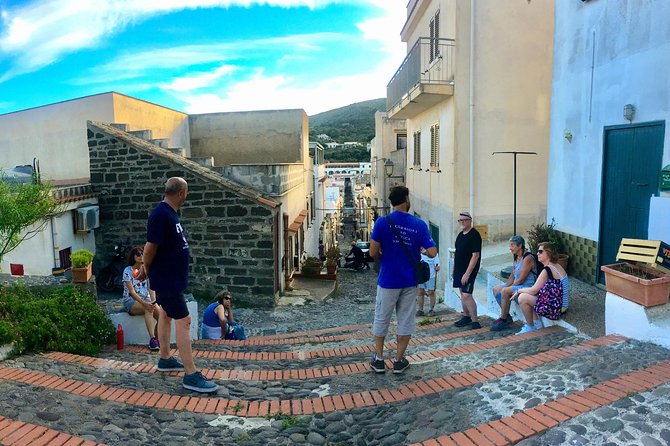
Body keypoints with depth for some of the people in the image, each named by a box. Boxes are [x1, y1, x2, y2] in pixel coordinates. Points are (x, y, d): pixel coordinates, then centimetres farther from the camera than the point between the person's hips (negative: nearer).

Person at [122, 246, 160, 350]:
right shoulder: (128, 271, -6)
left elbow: (151, 288, 1)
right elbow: (132, 292, -14)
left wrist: (153, 300, -19)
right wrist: (144, 303, -26)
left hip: (146, 299, 4)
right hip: (131, 300, -4)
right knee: (148, 309, -36)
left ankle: (157, 339, -7)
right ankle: (152, 339, -38)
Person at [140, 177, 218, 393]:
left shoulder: (170, 213, 8)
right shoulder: (161, 215, -24)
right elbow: (150, 247, -23)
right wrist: (146, 270, -6)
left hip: (171, 276, 10)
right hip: (166, 278, -10)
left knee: (166, 314, 19)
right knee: (183, 321, -9)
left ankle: (165, 359, 35)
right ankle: (191, 375, -5)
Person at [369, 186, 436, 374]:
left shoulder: (382, 222, -12)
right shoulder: (419, 224, -5)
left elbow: (373, 252, -12)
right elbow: (432, 253, -7)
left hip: (388, 281, -1)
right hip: (410, 281, 2)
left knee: (381, 319, 13)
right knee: (406, 321, 13)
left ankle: (379, 360, 21)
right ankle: (399, 361, 21)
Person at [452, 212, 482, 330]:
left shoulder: (474, 235, -15)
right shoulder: (460, 234, 12)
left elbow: (475, 255, -19)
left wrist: (467, 273, -22)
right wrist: (453, 268, 17)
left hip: (469, 270, -9)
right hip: (459, 269, 9)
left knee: (466, 295, -13)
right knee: (462, 293, 15)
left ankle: (475, 321, -6)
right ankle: (466, 317, 27)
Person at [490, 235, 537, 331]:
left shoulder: (528, 258, -19)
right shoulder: (517, 258, 12)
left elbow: (521, 279, -22)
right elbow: (512, 277, 13)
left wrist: (507, 288, -16)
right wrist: (506, 286, -2)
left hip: (527, 286, -11)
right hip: (518, 285, 11)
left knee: (505, 291, -28)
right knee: (496, 289, 8)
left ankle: (503, 320, -16)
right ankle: (507, 316, 8)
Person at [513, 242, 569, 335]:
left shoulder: (547, 270, -20)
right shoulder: (557, 266, 9)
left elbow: (533, 290, -18)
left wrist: (518, 291, -1)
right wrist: (521, 291, 10)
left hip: (555, 308, -10)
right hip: (558, 304, 10)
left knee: (522, 298, -14)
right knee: (526, 294, 16)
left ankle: (530, 327, 3)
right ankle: (537, 323, 18)